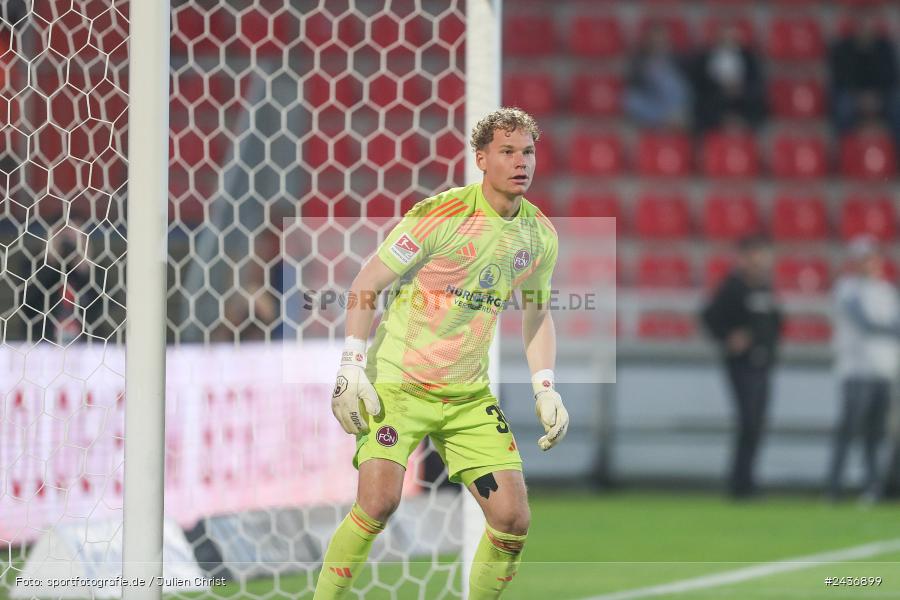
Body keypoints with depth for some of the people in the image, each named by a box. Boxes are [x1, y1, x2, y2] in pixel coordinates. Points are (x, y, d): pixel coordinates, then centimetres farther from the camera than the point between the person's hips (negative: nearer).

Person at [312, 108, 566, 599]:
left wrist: (544, 388, 7)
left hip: (469, 393, 5)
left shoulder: (541, 235, 3)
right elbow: (366, 285, -8)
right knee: (379, 500, -24)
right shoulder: (440, 215, -14)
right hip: (397, 383, -5)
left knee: (512, 520, -4)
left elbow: (537, 312, 19)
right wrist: (351, 366, -16)